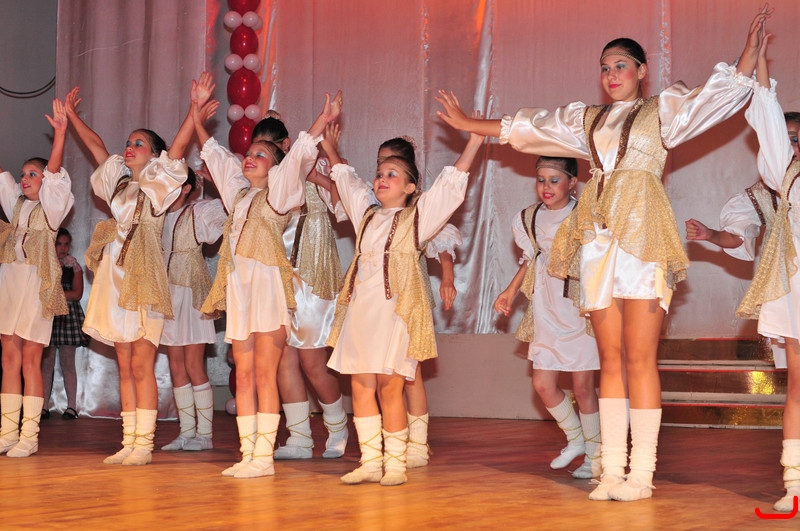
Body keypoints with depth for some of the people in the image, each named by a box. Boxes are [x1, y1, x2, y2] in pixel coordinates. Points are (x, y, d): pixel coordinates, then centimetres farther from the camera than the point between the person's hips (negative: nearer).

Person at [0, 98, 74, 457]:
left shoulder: (50, 205, 1)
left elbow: (54, 171, -12)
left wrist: (60, 133, -27)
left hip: (36, 283, -6)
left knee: (30, 360, -5)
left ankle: (29, 435, -3)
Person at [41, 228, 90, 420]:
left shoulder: (73, 265, 6)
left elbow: (77, 293, -2)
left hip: (68, 316, -1)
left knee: (67, 364, -1)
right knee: (46, 363, -1)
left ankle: (71, 406, 2)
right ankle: (44, 406, 2)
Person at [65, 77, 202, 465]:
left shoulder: (157, 186, 0)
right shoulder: (118, 183, 17)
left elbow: (178, 147, -12)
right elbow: (96, 146, 25)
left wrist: (196, 109, -22)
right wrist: (71, 114, 29)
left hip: (143, 281, -6)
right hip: (115, 279, 6)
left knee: (142, 366, -8)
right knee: (125, 367, 7)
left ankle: (144, 444, -6)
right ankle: (128, 442, 9)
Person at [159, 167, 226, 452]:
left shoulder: (199, 212, -5)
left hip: (192, 293, -6)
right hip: (168, 295, 6)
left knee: (194, 366, -7)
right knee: (176, 367, 6)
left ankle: (205, 434, -1)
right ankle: (186, 431, 11)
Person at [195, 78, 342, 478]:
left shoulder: (277, 193, 2)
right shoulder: (238, 193, 19)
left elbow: (299, 156, -11)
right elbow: (214, 153, 27)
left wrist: (324, 120, -22)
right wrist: (197, 115, 26)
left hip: (269, 286, -7)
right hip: (239, 289, 7)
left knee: (265, 375, -7)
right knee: (243, 376, 5)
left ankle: (264, 456, -7)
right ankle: (248, 454, 7)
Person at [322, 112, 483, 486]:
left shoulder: (419, 214, 6)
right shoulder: (366, 214, 20)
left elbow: (453, 179, 0)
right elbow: (344, 177, 33)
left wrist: (476, 136, -6)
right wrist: (327, 142, 37)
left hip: (398, 308, -5)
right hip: (361, 308, 6)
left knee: (389, 386, -7)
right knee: (360, 385, 4)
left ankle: (395, 463, 1)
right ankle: (370, 461, 11)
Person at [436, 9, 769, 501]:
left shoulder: (663, 110, 11)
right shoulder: (586, 120, 23)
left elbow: (723, 95, 2)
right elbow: (524, 128, 30)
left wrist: (751, 49, -10)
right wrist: (470, 125, 33)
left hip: (643, 237, -4)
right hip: (598, 239, 4)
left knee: (640, 359, -8)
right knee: (611, 360, 2)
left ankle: (642, 473, -8)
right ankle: (613, 470, 3)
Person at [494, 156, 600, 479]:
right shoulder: (530, 219, 7)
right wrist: (511, 291, 17)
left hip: (581, 309, -5)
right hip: (547, 311, 5)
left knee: (583, 386, -2)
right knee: (543, 383, 1)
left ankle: (594, 455, 14)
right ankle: (575, 439, 26)